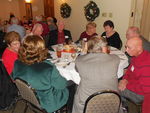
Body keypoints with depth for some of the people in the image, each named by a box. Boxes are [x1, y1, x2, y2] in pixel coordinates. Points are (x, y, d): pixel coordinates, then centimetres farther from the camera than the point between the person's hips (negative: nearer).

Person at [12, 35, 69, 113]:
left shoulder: (17, 64, -20)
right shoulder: (49, 69, -38)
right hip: (47, 105, -5)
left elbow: (14, 78, 3)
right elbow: (62, 85, -20)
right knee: (67, 90, 23)